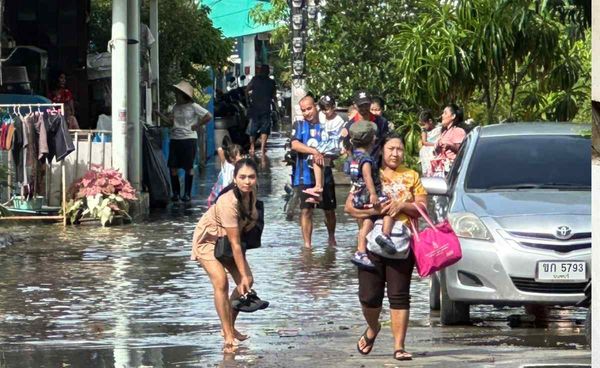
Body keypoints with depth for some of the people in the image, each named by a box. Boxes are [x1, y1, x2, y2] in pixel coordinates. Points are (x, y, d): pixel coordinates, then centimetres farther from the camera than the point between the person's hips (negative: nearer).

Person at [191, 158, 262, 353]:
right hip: (208, 239, -7)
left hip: (228, 239, 7)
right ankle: (228, 336, -20)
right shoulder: (228, 203, -37)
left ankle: (230, 327, 18)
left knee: (247, 283, -1)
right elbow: (234, 244, -33)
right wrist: (243, 274, -29)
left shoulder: (251, 193, -14)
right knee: (221, 282, -24)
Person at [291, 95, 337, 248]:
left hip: (325, 174, 1)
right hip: (305, 174, 0)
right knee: (306, 210, -4)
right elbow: (295, 145, -12)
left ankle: (331, 238, 32)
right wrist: (314, 152, -26)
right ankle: (307, 244, 0)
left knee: (329, 210, 10)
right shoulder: (299, 125, 5)